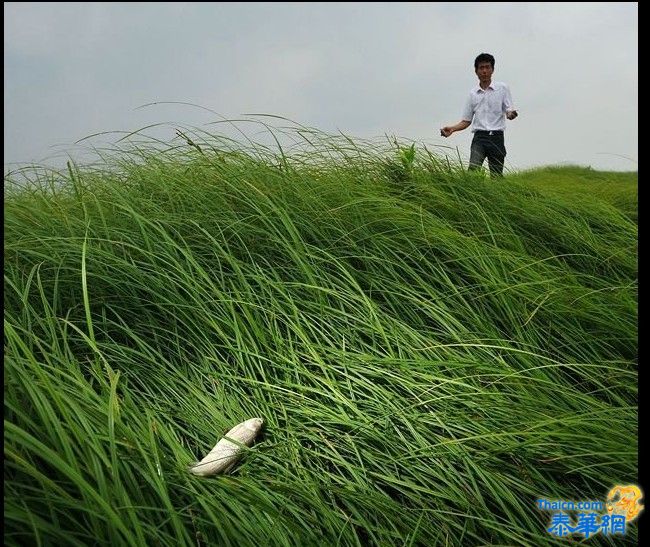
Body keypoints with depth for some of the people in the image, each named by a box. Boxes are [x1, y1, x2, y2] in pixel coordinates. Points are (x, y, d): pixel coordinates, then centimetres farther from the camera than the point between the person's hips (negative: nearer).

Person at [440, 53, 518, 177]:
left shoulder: (502, 88, 7)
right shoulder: (473, 93, 12)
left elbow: (509, 112, 1)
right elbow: (466, 121, 16)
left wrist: (512, 114, -23)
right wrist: (452, 128, -2)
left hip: (496, 137, -1)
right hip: (479, 137, 1)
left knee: (496, 176, 1)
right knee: (473, 169, -21)